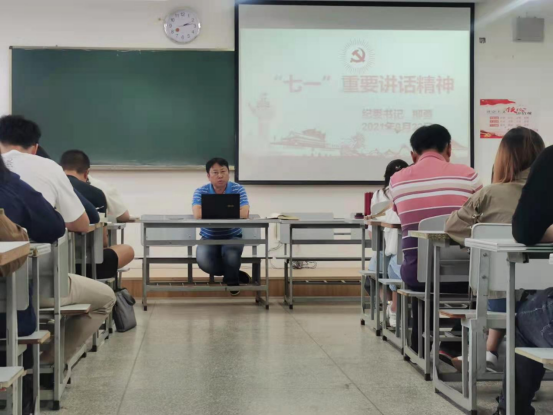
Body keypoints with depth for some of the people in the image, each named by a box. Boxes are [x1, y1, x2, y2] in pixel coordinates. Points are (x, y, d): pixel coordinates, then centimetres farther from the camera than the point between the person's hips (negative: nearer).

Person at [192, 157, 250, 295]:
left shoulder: (238, 189, -8)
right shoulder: (200, 192, -7)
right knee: (203, 262, -28)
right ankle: (235, 274, 4)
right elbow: (198, 214, -26)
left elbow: (244, 214, -23)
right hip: (209, 238, 1)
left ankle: (231, 280, 4)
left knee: (231, 255, -34)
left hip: (233, 237, -1)